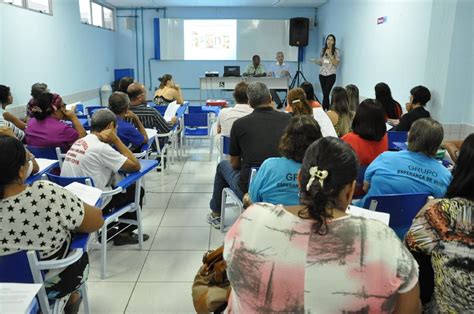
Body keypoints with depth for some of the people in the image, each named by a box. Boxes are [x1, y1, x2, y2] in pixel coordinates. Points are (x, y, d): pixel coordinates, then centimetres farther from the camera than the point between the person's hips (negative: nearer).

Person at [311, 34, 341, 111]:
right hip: (322, 74, 4)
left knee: (326, 93, -13)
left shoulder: (336, 51, 0)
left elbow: (336, 63, -7)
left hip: (331, 75, -4)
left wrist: (330, 55, -15)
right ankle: (327, 110, 7)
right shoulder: (323, 50, 12)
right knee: (325, 93, 1)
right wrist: (315, 61, -3)